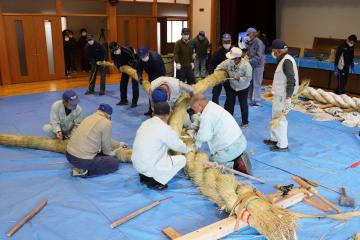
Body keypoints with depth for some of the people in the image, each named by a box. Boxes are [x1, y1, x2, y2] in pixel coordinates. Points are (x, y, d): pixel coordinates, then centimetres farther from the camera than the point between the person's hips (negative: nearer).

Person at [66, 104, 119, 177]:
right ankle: (85, 171, -3)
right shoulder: (106, 123, -10)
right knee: (115, 163, 7)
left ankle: (80, 168, 10)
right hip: (83, 160, -8)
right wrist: (110, 153, 24)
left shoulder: (89, 118, 13)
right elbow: (106, 145, 0)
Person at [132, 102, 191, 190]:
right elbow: (178, 145, 0)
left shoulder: (146, 123, 5)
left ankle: (144, 176, 16)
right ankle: (155, 181, -1)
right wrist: (188, 150, 21)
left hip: (136, 164, 8)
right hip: (148, 167, -8)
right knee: (182, 160, 5)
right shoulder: (164, 128, -15)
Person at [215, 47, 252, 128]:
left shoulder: (246, 65, -29)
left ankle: (245, 122, 26)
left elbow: (248, 78, -24)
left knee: (243, 104, 8)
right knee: (229, 103, 12)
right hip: (232, 87, 4)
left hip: (243, 88, -4)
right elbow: (220, 67, -4)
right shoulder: (229, 62, -19)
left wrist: (239, 78, -36)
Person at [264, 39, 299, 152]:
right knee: (275, 117, 20)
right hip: (279, 94, 10)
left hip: (282, 96, -10)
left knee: (280, 119, -2)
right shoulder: (283, 59, 12)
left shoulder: (287, 61, -19)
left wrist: (288, 98, -28)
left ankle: (282, 145, 7)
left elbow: (291, 80, -25)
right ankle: (275, 139, 34)